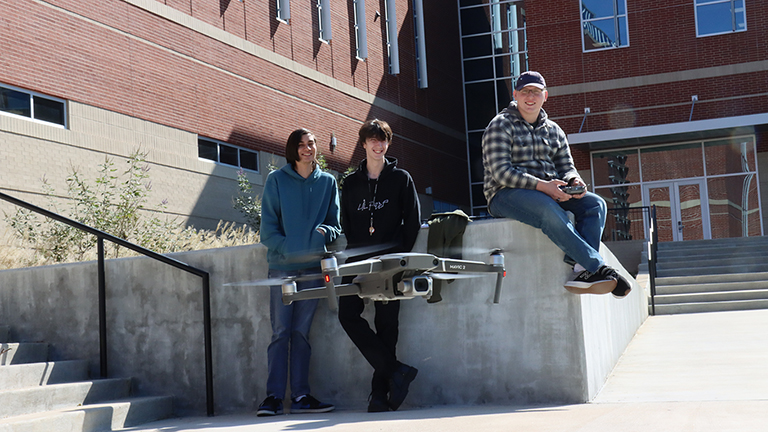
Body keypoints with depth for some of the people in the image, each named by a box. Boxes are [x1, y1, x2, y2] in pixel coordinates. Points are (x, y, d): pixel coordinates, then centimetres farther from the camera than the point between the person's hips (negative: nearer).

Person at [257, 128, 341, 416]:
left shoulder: (328, 182, 11)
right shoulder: (276, 180, 4)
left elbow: (335, 223, 11)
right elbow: (268, 226, 0)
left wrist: (324, 232, -12)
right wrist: (287, 249, -15)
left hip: (312, 265, 2)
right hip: (282, 265, -2)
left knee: (301, 332, 4)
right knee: (281, 332, -4)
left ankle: (300, 395, 5)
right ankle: (274, 396, -2)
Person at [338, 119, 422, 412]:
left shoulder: (401, 179, 9)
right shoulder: (351, 183, 15)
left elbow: (413, 221, 5)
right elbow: (346, 223, 14)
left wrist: (400, 255, -5)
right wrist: (356, 251, -1)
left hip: (391, 261, -3)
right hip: (359, 261, 3)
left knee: (386, 322, -5)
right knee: (347, 314, -14)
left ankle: (380, 392, -2)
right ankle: (395, 370, -12)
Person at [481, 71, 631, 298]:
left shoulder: (553, 130, 19)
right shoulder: (500, 126, -1)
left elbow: (566, 167, 17)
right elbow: (501, 173, -12)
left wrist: (574, 181, -10)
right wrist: (541, 186, -23)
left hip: (548, 193, 6)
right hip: (506, 195, -6)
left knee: (595, 203, -18)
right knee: (547, 208, -37)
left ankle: (582, 270, -34)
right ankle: (597, 267, -36)